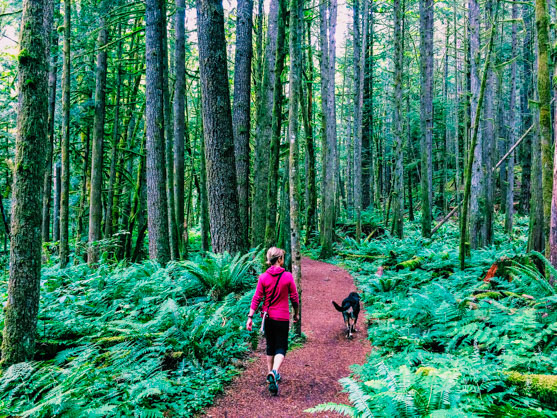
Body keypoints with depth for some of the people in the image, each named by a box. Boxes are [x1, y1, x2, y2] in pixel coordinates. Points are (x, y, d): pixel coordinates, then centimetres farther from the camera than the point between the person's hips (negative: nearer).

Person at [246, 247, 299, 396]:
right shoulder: (288, 277, -8)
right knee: (281, 348, 3)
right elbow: (294, 298, -2)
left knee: (270, 346, 19)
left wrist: (250, 317, -2)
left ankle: (271, 374, 26)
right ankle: (274, 372, -21)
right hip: (282, 318, -3)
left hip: (268, 317, 3)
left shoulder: (263, 277, -4)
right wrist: (296, 313, 12)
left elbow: (256, 299, -5)